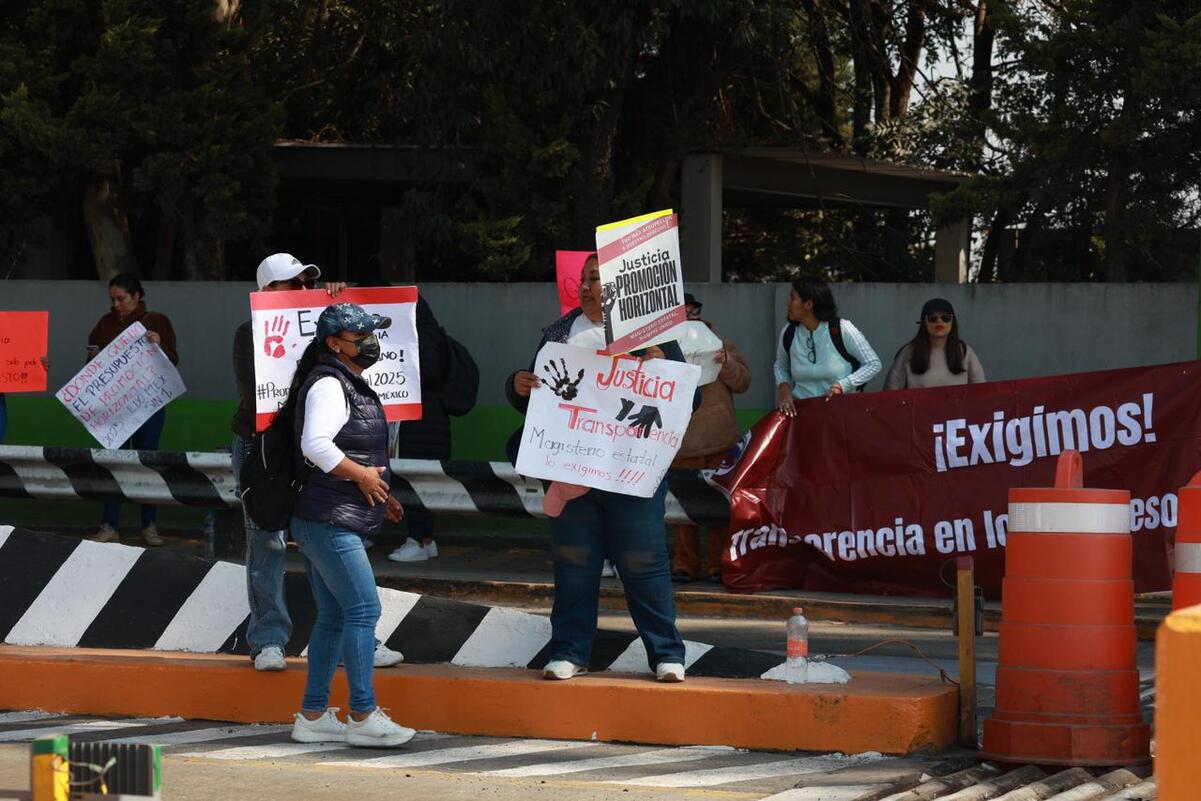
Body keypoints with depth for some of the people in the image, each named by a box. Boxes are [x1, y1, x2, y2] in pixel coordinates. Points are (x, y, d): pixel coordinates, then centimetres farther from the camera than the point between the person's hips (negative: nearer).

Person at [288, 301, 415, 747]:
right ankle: (363, 716, -10)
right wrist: (362, 475, -16)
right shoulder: (328, 385, -13)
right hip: (329, 521, -11)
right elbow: (315, 445, -26)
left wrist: (379, 498, 19)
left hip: (328, 522, 11)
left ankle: (313, 717, 15)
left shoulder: (349, 385, 20)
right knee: (363, 610, -11)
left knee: (333, 617, 12)